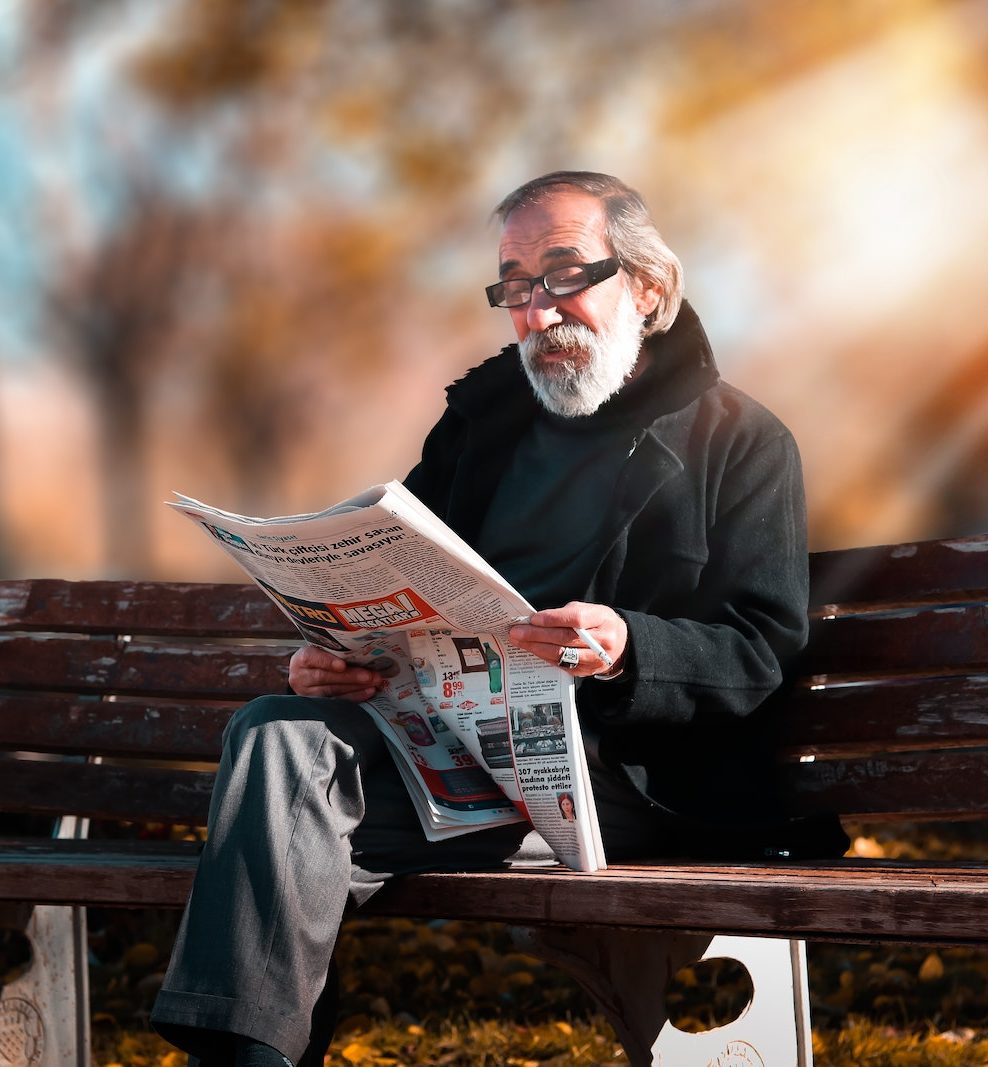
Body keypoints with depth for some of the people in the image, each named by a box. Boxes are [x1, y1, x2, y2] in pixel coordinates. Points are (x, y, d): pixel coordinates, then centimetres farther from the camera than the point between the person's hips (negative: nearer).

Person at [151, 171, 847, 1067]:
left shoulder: (742, 442, 7)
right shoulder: (485, 411, 23)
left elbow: (760, 652, -3)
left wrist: (628, 650, -24)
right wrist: (337, 652, 1)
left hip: (620, 770, -5)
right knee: (277, 732, -26)